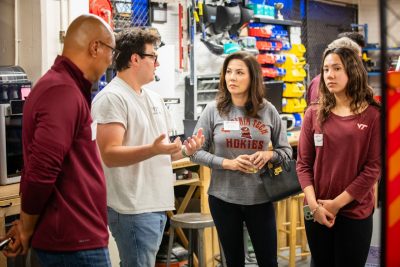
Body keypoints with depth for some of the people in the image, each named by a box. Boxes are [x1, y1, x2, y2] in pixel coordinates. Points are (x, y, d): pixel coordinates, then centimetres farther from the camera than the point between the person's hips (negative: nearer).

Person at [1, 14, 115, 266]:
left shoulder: (63, 86, 14)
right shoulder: (64, 92, -19)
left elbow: (42, 168, 17)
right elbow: (40, 172, -25)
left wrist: (28, 225, 14)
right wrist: (27, 231, -10)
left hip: (73, 235, 10)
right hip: (74, 240, -10)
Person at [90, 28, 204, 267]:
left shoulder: (154, 98, 15)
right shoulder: (112, 98, -13)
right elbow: (110, 154, -22)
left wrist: (184, 150, 2)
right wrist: (153, 150, -34)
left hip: (157, 204, 9)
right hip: (134, 209, -9)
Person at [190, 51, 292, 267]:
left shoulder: (268, 111, 0)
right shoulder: (214, 110, -4)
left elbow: (286, 150, 6)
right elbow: (196, 152, -4)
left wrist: (269, 155, -15)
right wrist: (227, 163, -17)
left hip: (260, 198, 1)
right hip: (223, 198, 0)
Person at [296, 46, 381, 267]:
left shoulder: (373, 115, -5)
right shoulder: (314, 114, 3)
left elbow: (374, 168, -8)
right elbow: (303, 163, 2)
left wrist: (337, 203, -12)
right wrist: (314, 204, -10)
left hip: (355, 213, -2)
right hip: (317, 212, 3)